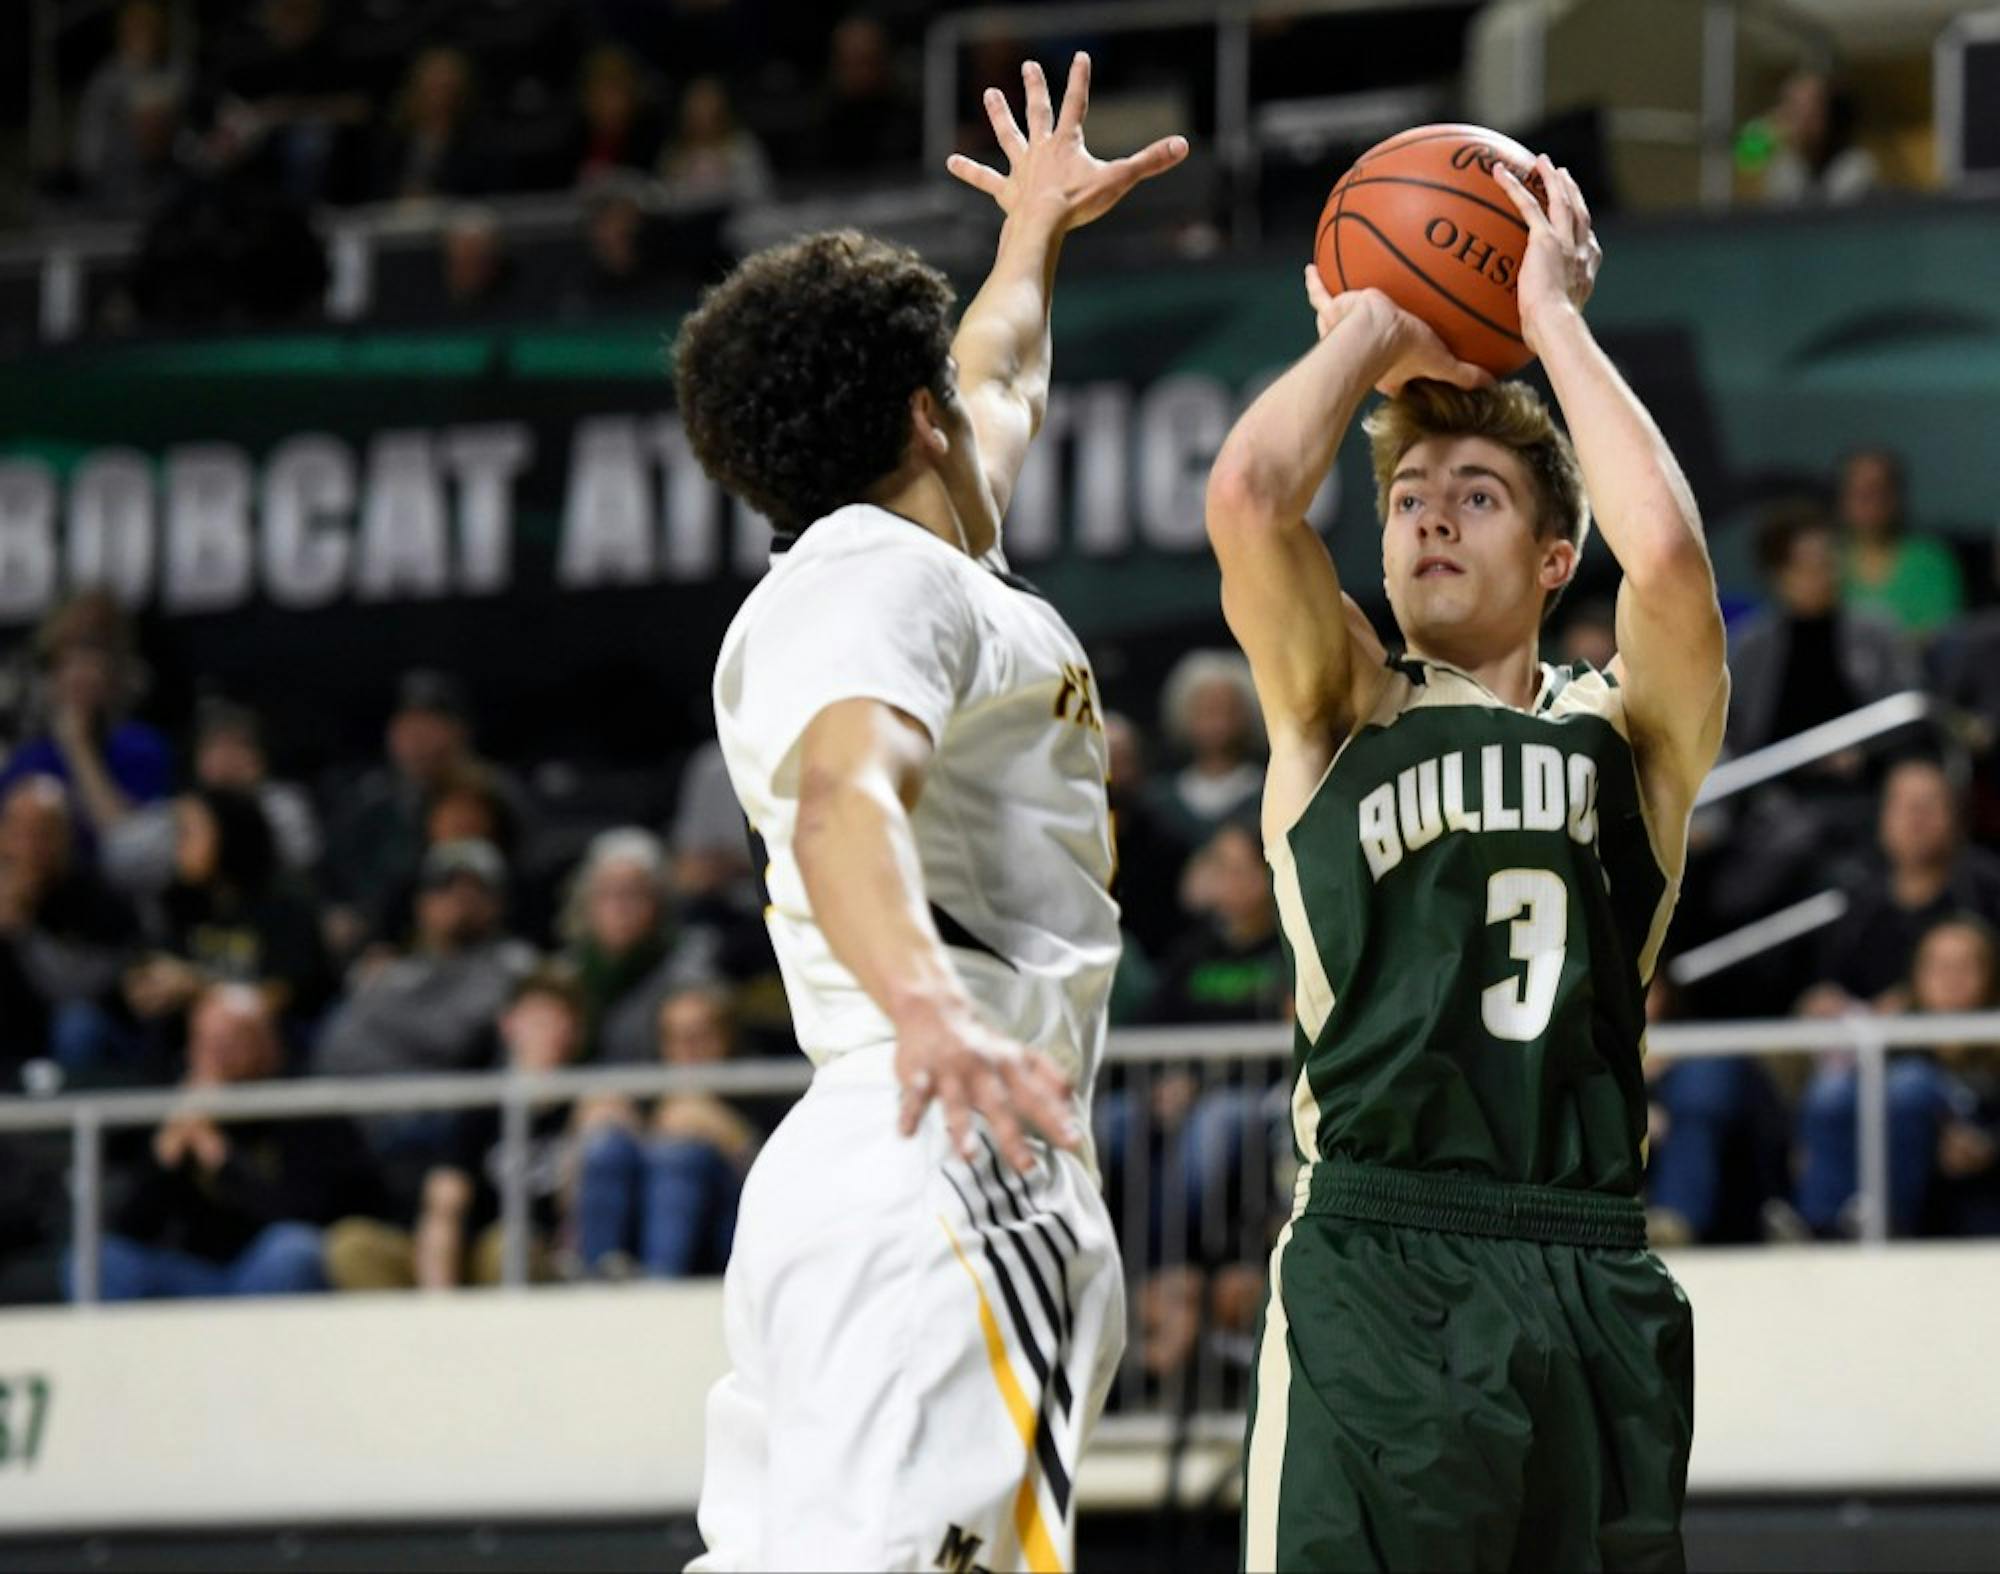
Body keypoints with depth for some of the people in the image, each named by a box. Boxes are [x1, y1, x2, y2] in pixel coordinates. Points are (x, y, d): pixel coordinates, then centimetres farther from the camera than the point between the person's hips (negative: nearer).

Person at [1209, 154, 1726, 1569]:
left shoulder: (1628, 734, 12)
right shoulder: (1339, 715, 12)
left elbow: (1665, 553, -10)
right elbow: (1248, 498, -7)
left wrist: (1554, 317, 1)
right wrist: (1373, 336, 9)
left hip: (1592, 1290, 2)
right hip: (1373, 1277, -1)